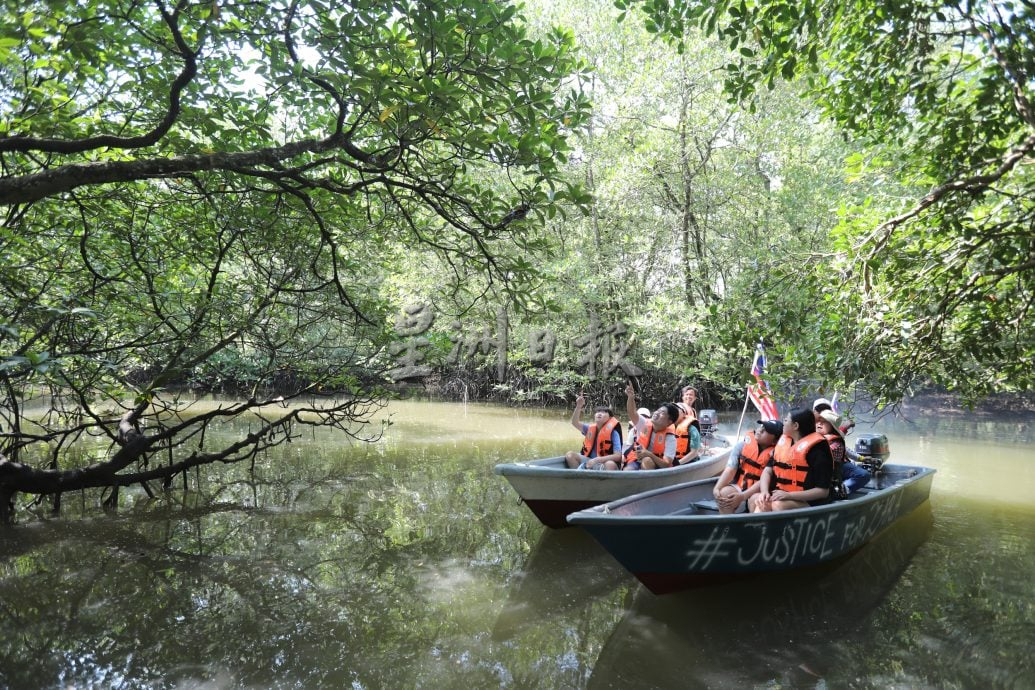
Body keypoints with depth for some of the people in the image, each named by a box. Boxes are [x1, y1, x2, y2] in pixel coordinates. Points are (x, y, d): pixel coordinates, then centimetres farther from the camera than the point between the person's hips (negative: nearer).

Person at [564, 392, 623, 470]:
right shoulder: (590, 429, 6)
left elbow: (618, 456, -18)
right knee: (570, 455, -15)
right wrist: (579, 406, -21)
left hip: (604, 464, -4)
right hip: (589, 462, 5)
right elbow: (575, 423, -6)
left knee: (611, 464, -38)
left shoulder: (613, 432, -9)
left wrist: (596, 460, -27)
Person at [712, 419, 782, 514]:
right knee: (723, 493, -28)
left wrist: (742, 496, -26)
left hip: (758, 492, -2)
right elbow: (730, 469, -7)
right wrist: (717, 488, -22)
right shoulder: (743, 443, -3)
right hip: (739, 487, 3)